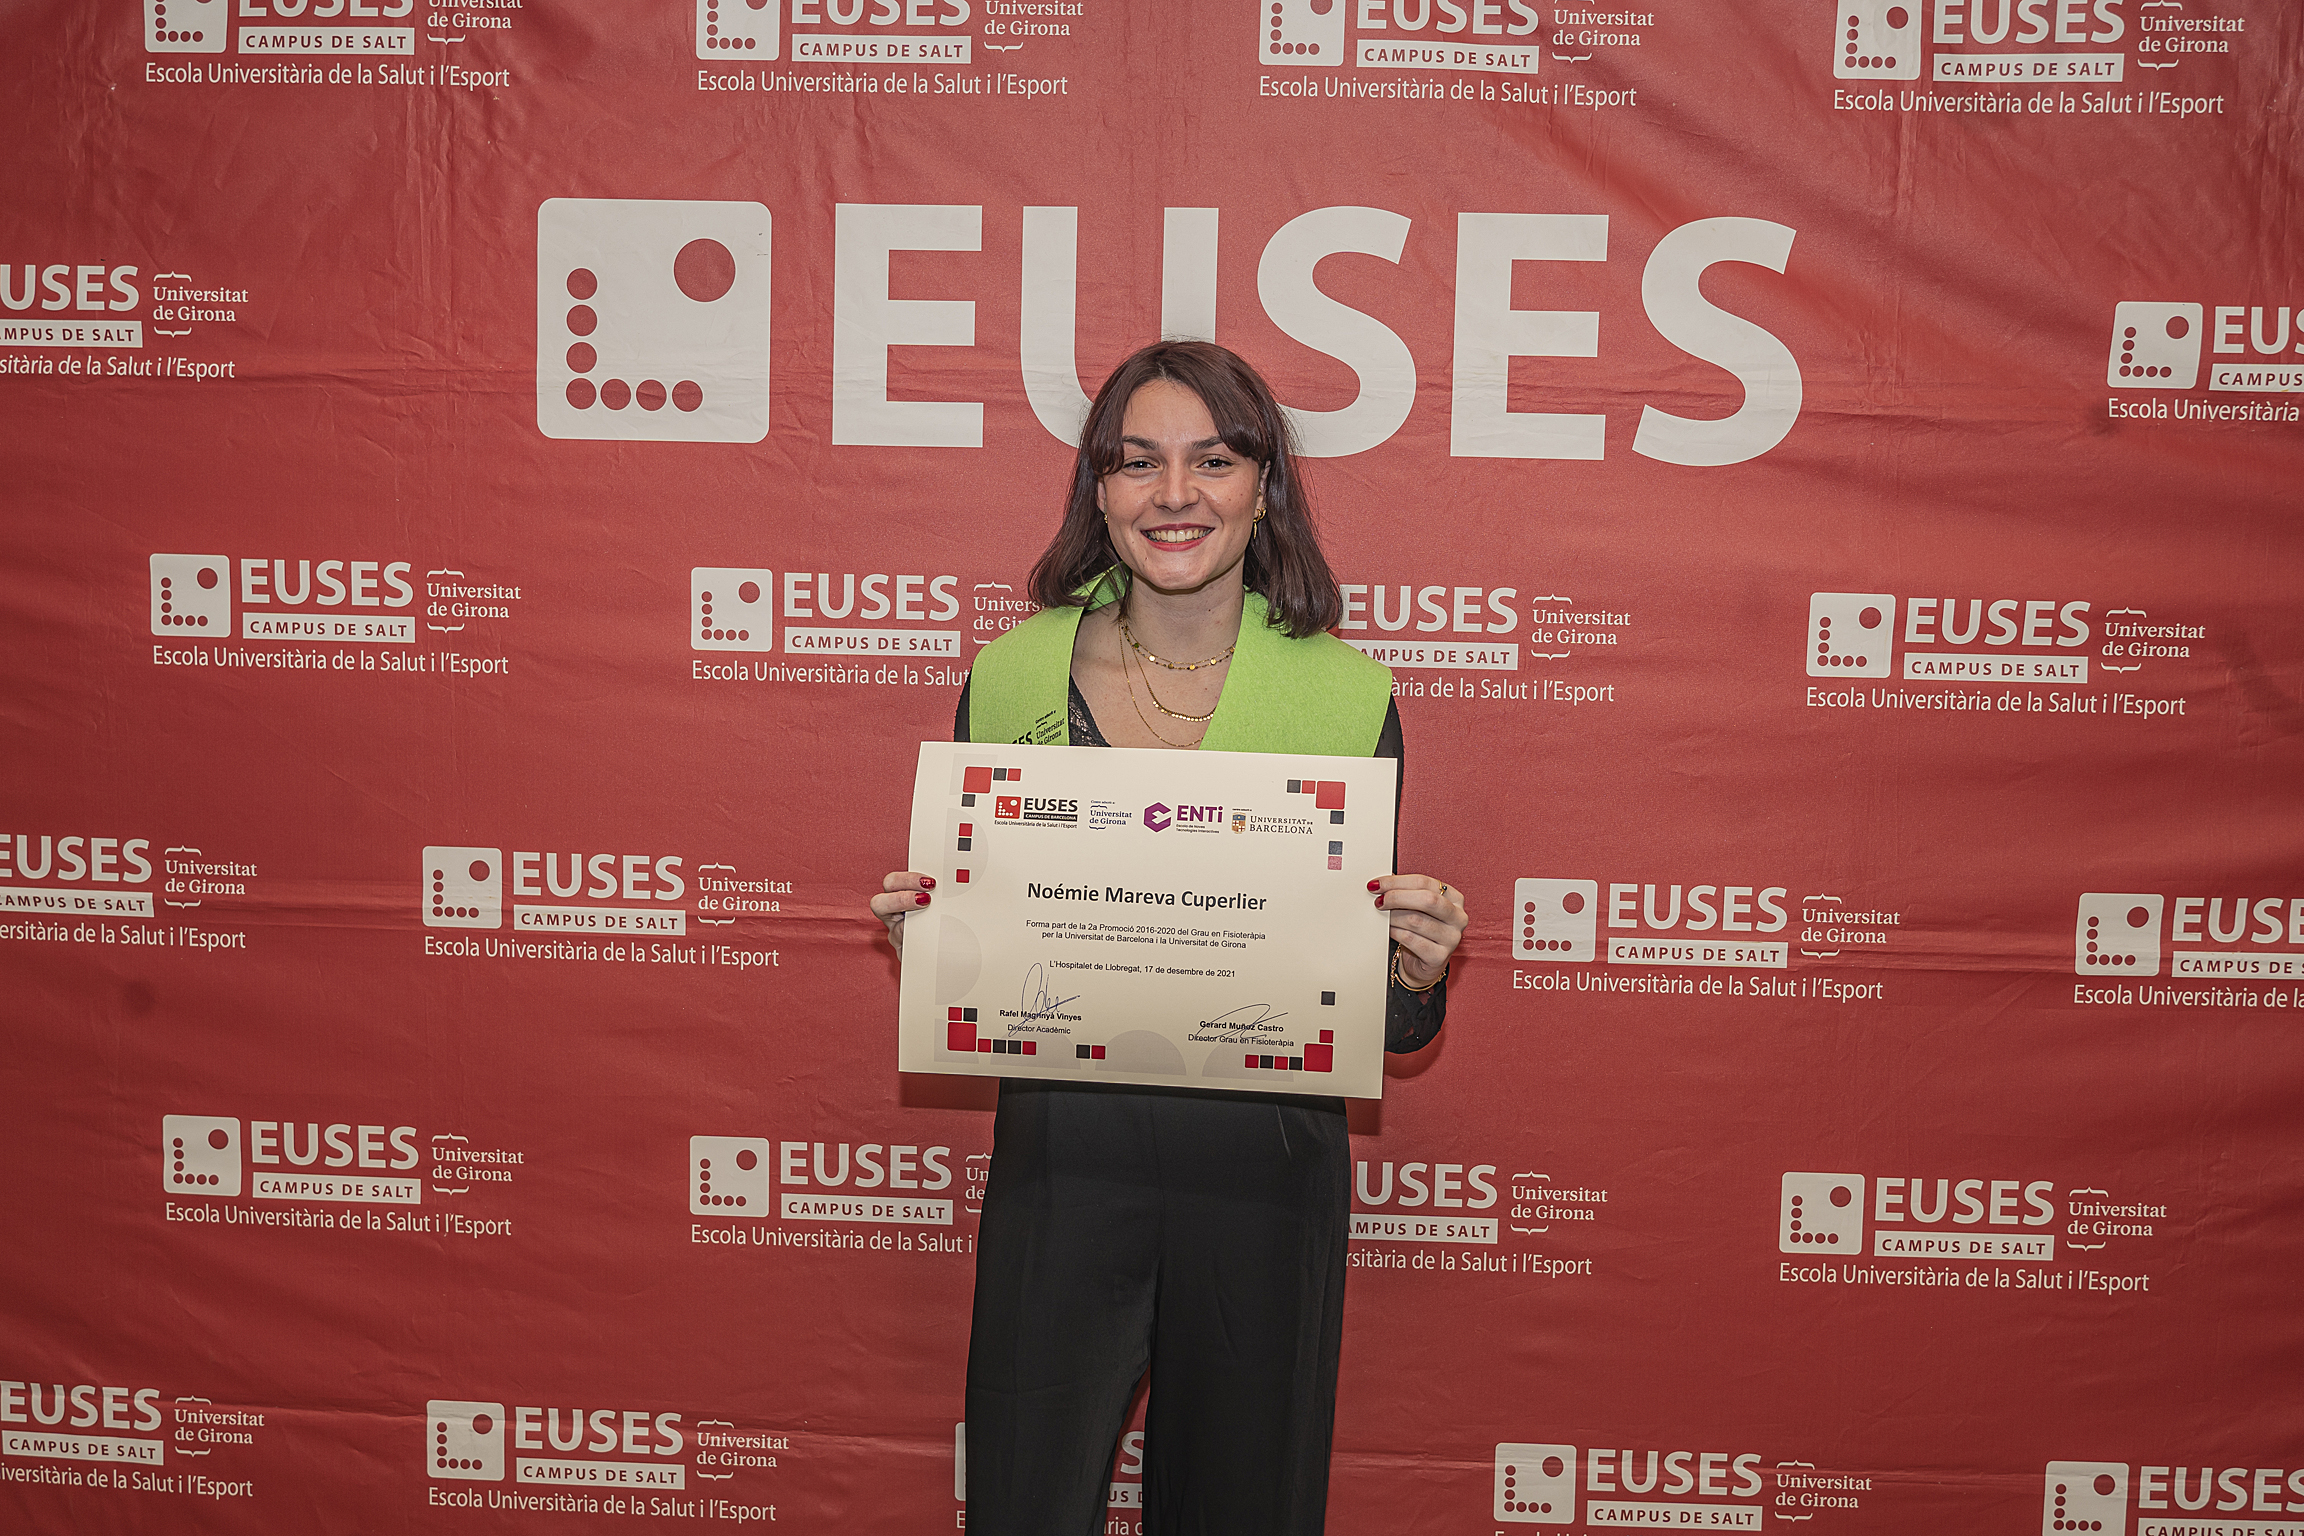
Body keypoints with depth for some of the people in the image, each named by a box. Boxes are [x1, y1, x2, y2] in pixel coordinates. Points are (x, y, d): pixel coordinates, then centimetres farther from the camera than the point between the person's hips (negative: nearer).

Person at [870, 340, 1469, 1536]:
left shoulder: (1345, 694, -2)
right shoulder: (1012, 675, -1)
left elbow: (1377, 1019, 3)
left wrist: (1418, 968, -18)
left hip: (1266, 1178, 0)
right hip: (1060, 1167, 0)